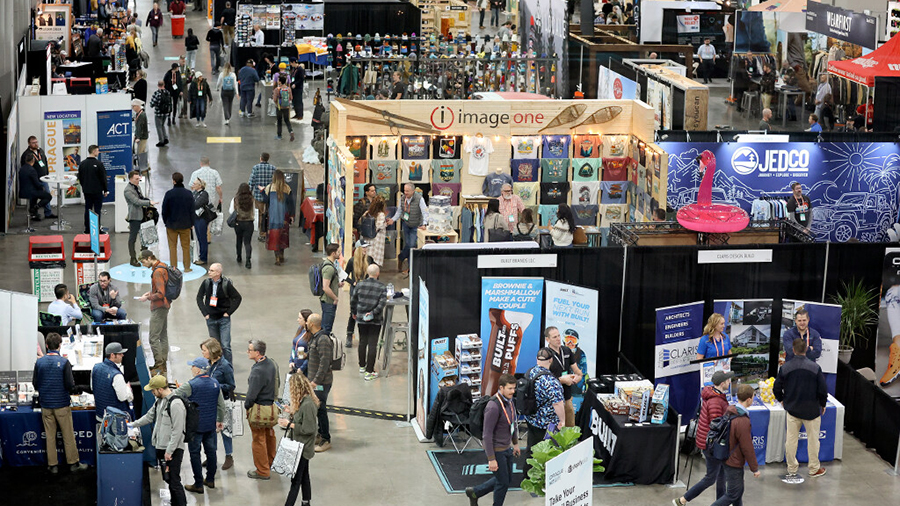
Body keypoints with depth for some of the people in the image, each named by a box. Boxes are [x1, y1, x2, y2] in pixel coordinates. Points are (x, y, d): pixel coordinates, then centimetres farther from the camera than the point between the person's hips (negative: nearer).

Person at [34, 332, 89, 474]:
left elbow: (35, 384, 3)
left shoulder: (39, 362, -3)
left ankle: (52, 465, 14)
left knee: (50, 436, 10)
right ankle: (73, 462, 14)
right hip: (62, 404, -3)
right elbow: (70, 385, -14)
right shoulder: (64, 362, -13)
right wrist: (71, 388, 9)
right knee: (68, 435, 7)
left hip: (46, 405, 3)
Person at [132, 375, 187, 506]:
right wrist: (133, 425, 26)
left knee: (174, 481, -8)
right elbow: (149, 416, 28)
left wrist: (169, 451, -20)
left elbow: (177, 430, -21)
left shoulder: (176, 404, -19)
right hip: (161, 447, 9)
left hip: (173, 450, -9)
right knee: (168, 480, 15)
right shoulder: (160, 401, 11)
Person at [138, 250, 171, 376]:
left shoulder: (158, 272, -21)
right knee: (163, 336, 14)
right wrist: (151, 292, 11)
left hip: (159, 308, -11)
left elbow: (161, 294, -24)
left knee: (153, 338, -8)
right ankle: (163, 364, 19)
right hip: (164, 306, 11)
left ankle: (159, 365, -7)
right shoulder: (162, 267, 11)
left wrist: (147, 298, -13)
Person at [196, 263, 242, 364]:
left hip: (224, 318, -3)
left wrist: (229, 312, -7)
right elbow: (199, 298, 9)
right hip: (211, 318, 3)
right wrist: (205, 313, 2)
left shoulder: (226, 284, -11)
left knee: (225, 345, -7)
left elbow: (238, 298, -4)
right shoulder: (206, 283, -3)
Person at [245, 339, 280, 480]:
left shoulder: (258, 371, -29)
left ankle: (262, 471, 17)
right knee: (270, 435, 24)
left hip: (259, 410, -9)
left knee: (259, 440, 6)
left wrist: (246, 406, -7)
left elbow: (252, 395, -25)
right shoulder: (272, 364, -2)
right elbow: (276, 384, 10)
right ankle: (271, 463, 42)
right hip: (271, 404, 9)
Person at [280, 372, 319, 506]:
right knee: (304, 476, 21)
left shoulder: (307, 405, -26)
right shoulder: (304, 400, 4)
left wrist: (290, 424, -19)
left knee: (295, 480, -3)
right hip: (300, 446, 10)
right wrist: (292, 412, 3)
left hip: (302, 448, -10)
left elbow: (309, 429, -24)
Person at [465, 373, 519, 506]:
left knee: (507, 479, 19)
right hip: (496, 450, -9)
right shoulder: (494, 407, -27)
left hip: (507, 448, 9)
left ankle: (474, 492, 32)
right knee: (503, 482, 1)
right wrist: (491, 459, -24)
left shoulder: (509, 401, 2)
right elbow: (487, 434, -25)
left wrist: (515, 443, 23)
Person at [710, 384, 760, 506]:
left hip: (726, 458, 9)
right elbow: (747, 448, -21)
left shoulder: (729, 412, 0)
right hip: (734, 463, -9)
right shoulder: (743, 421, -27)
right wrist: (755, 468, -10)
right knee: (732, 495, 3)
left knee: (739, 491, 20)